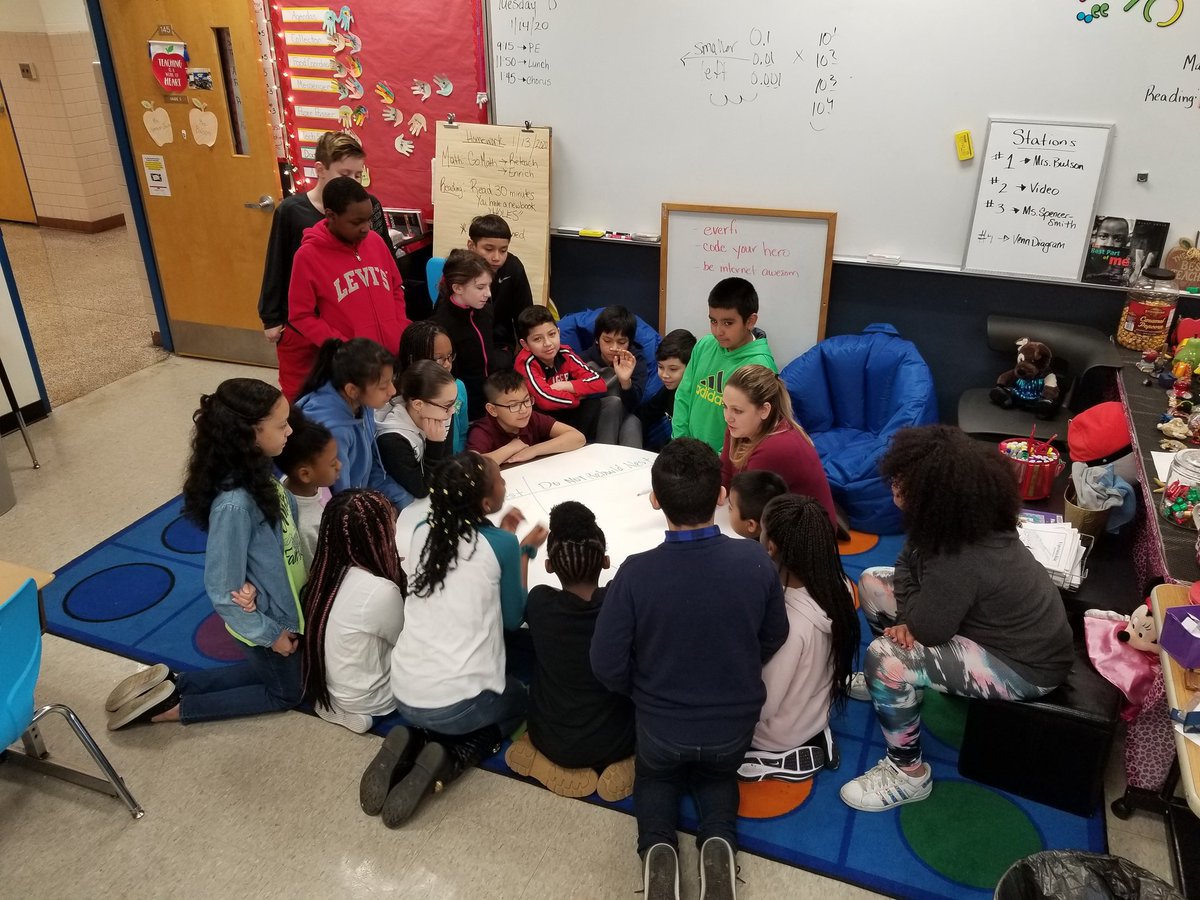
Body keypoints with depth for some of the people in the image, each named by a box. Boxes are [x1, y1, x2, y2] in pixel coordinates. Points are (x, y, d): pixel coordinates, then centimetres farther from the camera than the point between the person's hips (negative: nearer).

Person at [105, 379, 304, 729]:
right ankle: (170, 706, 17)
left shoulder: (256, 471, -10)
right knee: (285, 693, 17)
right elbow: (223, 590, -27)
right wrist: (270, 634, -14)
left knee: (269, 673, 29)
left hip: (283, 606, 8)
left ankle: (169, 684, 27)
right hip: (266, 619, -8)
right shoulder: (235, 504, -34)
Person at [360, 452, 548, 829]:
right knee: (516, 699, 29)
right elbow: (514, 618, 2)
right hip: (457, 702, -5)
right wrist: (526, 550, 11)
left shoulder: (423, 532, 3)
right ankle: (447, 761, 2)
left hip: (404, 695, 5)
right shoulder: (502, 545, -12)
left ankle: (411, 743, 7)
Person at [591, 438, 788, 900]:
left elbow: (607, 666, -18)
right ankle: (719, 840, 4)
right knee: (718, 774, 34)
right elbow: (774, 639, -4)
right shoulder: (756, 560, -22)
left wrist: (644, 691, 4)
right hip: (735, 724, 1)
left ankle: (657, 845, 2)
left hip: (661, 727, -1)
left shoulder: (636, 573, -28)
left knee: (655, 778, 32)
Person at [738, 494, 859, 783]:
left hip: (781, 735, -6)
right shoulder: (839, 587, -18)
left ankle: (776, 758, 7)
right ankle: (812, 740, 17)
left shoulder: (788, 621, -39)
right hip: (816, 714, 7)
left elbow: (762, 707, -26)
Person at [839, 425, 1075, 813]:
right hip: (998, 626, 9)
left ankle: (908, 775, -3)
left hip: (1024, 664, -9)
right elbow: (909, 565, 1)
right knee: (873, 582, 7)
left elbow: (926, 630, -25)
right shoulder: (965, 518, -11)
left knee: (885, 658, -24)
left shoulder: (961, 559, -37)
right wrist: (907, 619, -14)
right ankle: (893, 682, 29)